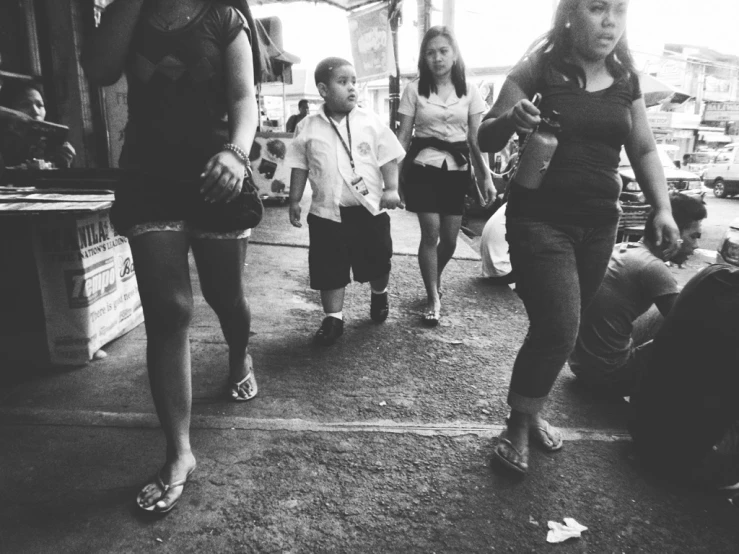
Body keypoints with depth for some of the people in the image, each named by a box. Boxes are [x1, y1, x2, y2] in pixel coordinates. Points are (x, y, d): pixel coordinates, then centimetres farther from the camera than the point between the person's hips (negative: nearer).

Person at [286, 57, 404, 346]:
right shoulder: (308, 128, 1)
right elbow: (299, 167, 6)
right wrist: (294, 200, 4)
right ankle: (333, 318, 17)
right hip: (327, 212, 0)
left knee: (377, 262, 13)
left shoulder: (371, 122, -1)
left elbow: (388, 159, 1)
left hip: (370, 209, 0)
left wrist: (392, 189, -9)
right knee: (329, 269, 3)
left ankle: (380, 296, 43)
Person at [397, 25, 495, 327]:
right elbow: (403, 136, 0)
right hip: (423, 168, -2)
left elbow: (476, 139, 3)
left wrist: (486, 176, -4)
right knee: (431, 233, -8)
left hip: (457, 170, 2)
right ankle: (433, 299, 8)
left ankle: (435, 281, 35)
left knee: (450, 237, 4)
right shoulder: (414, 89, 0)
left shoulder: (469, 90, 4)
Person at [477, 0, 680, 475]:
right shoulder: (539, 70, -6)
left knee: (560, 330, 9)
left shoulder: (626, 79, 9)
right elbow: (485, 140, -6)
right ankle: (518, 426, 8)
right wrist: (508, 120, -29)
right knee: (558, 329, -14)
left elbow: (644, 149, 15)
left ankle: (530, 410, 31)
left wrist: (663, 208, 3)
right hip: (540, 220, -5)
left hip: (599, 225, 5)